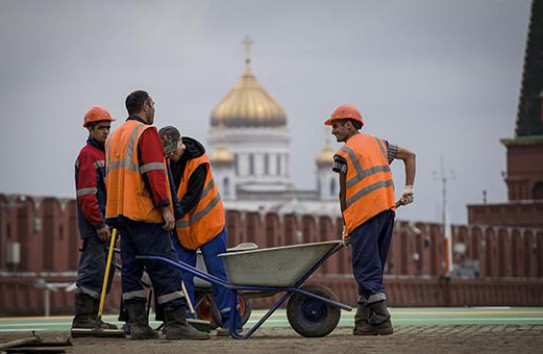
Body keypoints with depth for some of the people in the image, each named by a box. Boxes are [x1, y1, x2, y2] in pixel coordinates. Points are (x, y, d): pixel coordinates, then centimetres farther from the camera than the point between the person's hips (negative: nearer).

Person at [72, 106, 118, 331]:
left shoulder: (104, 153, 21)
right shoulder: (88, 154, -9)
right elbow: (87, 194, -17)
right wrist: (100, 223, -20)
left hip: (105, 223, 10)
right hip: (94, 226, -10)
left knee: (105, 271, 11)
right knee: (92, 270, -11)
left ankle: (92, 318, 15)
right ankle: (82, 319, -10)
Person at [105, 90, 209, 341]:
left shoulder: (114, 137, 20)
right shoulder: (146, 133, -8)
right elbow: (153, 173, -18)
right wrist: (165, 207, -19)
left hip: (120, 213, 9)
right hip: (144, 213, -9)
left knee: (131, 268, 8)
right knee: (165, 268, -9)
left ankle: (137, 324, 6)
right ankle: (176, 324, -13)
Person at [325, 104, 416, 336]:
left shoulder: (344, 154, -1)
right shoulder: (377, 143, 20)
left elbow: (343, 193, 3)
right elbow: (409, 155, 24)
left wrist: (346, 226, 12)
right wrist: (408, 189, 16)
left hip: (363, 213, -7)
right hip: (387, 210, 7)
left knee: (366, 269, -6)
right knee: (372, 267, 12)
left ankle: (381, 321, -13)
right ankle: (363, 320, 12)